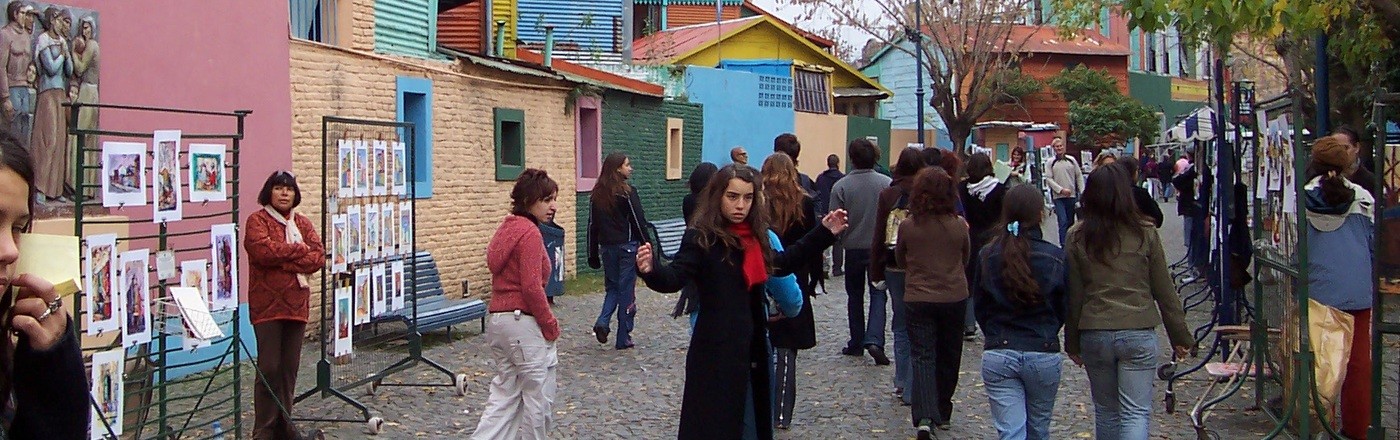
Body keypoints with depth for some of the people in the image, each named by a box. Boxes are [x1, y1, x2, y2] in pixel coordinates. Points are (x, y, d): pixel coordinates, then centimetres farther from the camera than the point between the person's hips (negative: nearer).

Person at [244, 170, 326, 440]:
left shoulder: (303, 224, 15)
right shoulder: (257, 221, 0)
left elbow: (319, 256, 2)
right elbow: (262, 249, -17)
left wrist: (284, 261, -10)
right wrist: (300, 250, -6)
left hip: (296, 303, 5)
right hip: (267, 304, -5)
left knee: (290, 367, 8)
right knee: (268, 368, -6)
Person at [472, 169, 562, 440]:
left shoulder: (507, 228, 14)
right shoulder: (530, 233, -15)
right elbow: (531, 287, -21)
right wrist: (550, 324, -10)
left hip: (498, 319, 9)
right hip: (524, 322, -9)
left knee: (505, 395, 14)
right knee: (538, 398, 5)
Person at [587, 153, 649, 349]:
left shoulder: (597, 195, 5)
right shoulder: (627, 193, -11)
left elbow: (593, 226, 8)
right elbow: (639, 222, -11)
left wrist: (593, 254, 13)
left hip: (607, 248, 5)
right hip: (627, 247, -5)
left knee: (612, 287, 19)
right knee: (626, 290, 3)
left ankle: (603, 322, -5)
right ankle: (623, 338, 7)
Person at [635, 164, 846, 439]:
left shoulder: (756, 235, 8)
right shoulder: (701, 238, -12)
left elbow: (781, 264, 24)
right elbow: (674, 279, -24)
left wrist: (823, 233, 24)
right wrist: (651, 271, -47)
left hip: (754, 346, 7)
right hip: (717, 350, -7)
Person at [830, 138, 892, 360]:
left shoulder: (841, 186, -11)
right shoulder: (887, 183, -8)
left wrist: (841, 238, 9)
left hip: (853, 248, 0)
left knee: (855, 295, 15)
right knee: (878, 294, 4)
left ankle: (856, 343, 21)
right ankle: (874, 340, -14)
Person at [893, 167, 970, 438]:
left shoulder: (907, 225, -10)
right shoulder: (959, 225, -8)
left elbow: (900, 260, 7)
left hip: (918, 300, -1)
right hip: (955, 298, 1)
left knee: (922, 357, -1)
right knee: (948, 357, 16)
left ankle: (924, 417, -18)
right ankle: (943, 414, 29)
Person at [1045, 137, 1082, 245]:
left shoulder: (1071, 160, 6)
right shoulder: (1051, 162, 1)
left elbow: (1079, 176, 9)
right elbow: (1049, 179, -3)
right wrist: (1061, 190, -12)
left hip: (1072, 196, 3)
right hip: (1058, 197, -3)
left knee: (1070, 221, 11)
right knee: (1063, 221, -12)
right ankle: (1064, 245, -13)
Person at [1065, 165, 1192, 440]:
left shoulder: (1077, 237, -3)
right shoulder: (1145, 233, -4)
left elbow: (1073, 295, 1)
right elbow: (1164, 290, 2)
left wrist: (1072, 343, 11)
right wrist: (1180, 337, 12)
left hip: (1094, 334, 2)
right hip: (1138, 334, -1)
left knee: (1106, 411, 16)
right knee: (1137, 413, 0)